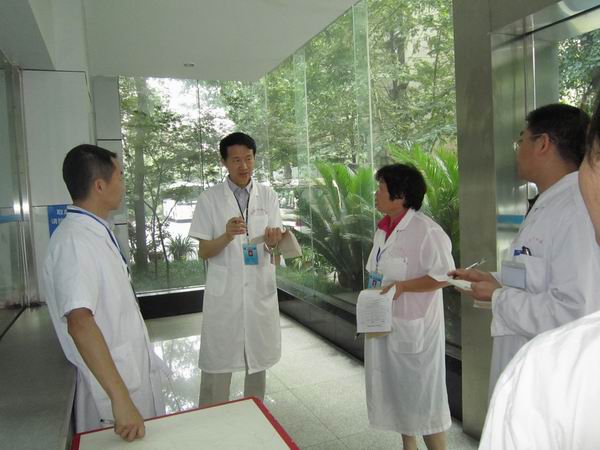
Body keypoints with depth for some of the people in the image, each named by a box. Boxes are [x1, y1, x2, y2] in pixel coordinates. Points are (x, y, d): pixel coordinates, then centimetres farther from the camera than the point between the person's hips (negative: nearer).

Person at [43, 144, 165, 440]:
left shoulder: (97, 231, 6)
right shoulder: (74, 241, -24)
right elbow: (79, 322, -34)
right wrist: (120, 399, -36)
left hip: (136, 370, 8)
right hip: (111, 382, -8)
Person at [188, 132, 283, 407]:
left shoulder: (268, 196, 3)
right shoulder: (210, 199, -4)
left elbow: (274, 248, 1)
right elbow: (203, 252, -4)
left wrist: (273, 241, -24)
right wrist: (227, 235, -24)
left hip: (260, 289, 3)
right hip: (224, 291, -2)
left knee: (259, 358, 15)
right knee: (217, 363, 3)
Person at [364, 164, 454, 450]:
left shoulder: (426, 230, -18)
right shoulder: (383, 229, 8)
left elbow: (444, 275, -19)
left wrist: (402, 287, -24)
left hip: (414, 326, -8)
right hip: (385, 324, 8)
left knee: (422, 394, 6)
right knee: (397, 391, 20)